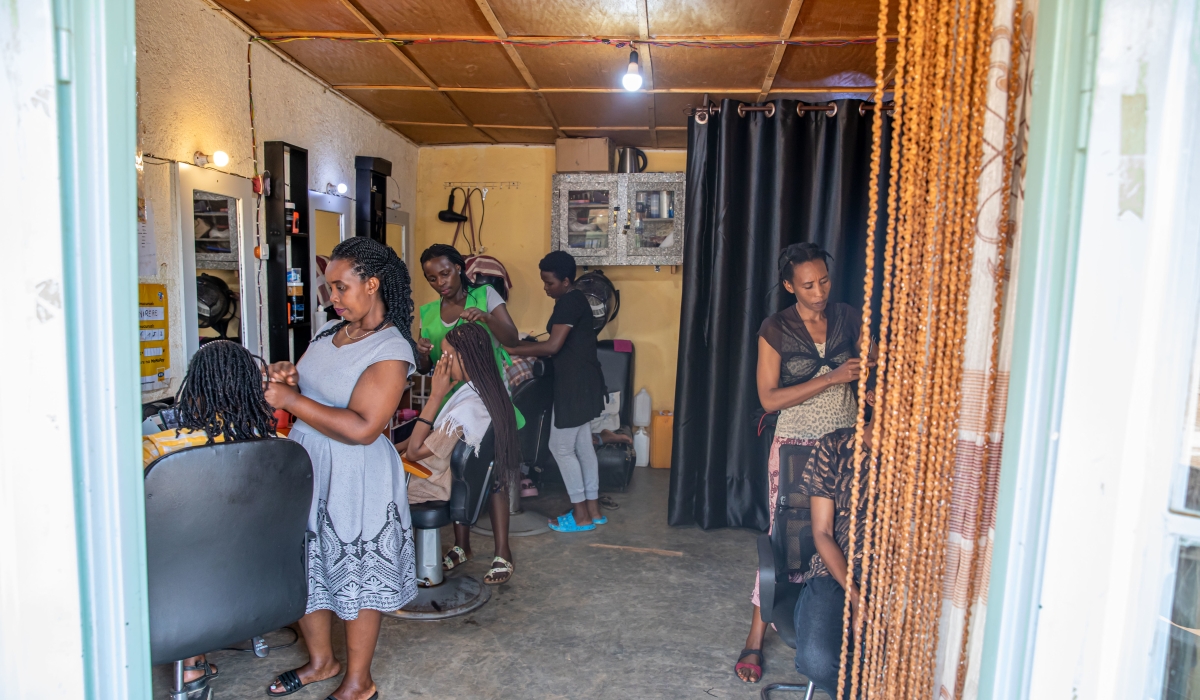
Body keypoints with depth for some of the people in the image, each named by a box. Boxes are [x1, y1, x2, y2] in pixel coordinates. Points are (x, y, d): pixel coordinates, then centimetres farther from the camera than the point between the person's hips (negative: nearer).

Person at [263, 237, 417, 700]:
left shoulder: (391, 350, -18)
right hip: (304, 468, 8)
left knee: (356, 576, 7)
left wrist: (290, 400, -22)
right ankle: (321, 661, 41)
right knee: (307, 569, 18)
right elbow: (313, 395, 19)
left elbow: (362, 428, -26)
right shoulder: (329, 333, 7)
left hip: (354, 479, -8)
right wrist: (289, 378, -3)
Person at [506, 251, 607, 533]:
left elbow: (553, 346, -23)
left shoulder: (568, 302, -16)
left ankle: (581, 515, 8)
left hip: (576, 384, -10)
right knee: (582, 446, 15)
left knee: (561, 447, -1)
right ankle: (593, 509, 24)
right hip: (583, 382, 10)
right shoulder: (575, 300, 15)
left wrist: (511, 350, -17)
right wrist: (528, 347, 14)